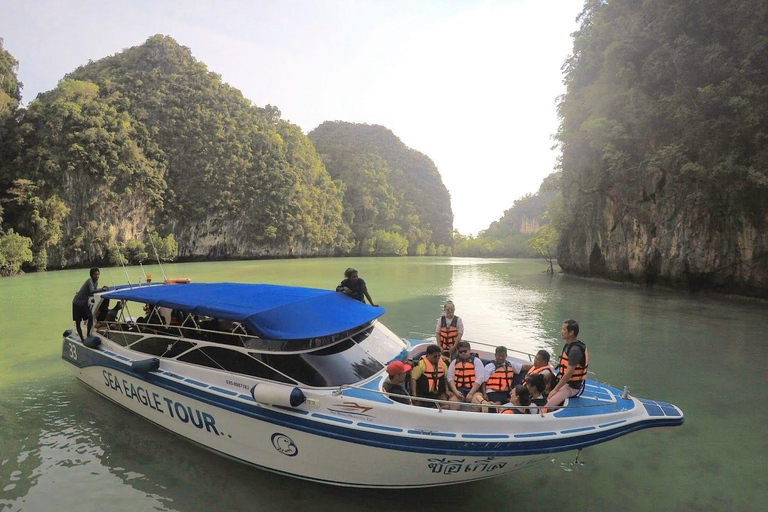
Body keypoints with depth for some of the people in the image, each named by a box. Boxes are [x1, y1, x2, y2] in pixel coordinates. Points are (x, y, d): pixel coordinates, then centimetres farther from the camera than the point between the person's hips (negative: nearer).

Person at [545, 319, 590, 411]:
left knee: (546, 405, -26)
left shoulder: (575, 349, -22)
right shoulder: (568, 345, 10)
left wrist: (555, 389, -17)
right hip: (563, 382, 10)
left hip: (571, 386, -10)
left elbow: (569, 373, -22)